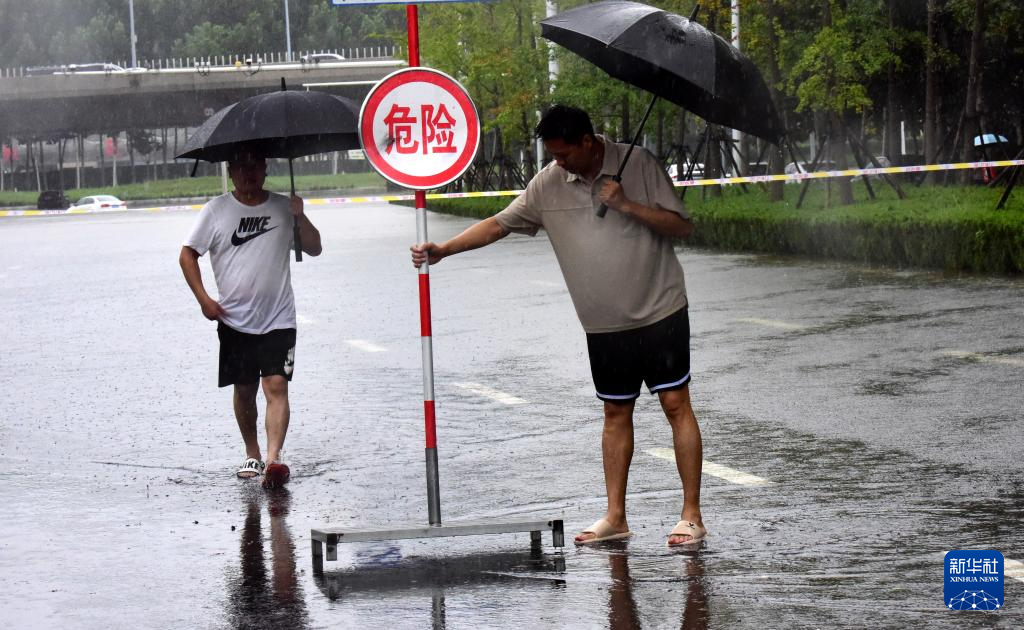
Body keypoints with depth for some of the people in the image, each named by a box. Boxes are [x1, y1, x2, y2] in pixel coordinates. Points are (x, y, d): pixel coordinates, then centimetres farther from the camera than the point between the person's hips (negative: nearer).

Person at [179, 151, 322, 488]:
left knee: (276, 385, -14)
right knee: (244, 389, 10)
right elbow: (187, 255, 6)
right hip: (234, 319, 1)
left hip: (278, 319, -1)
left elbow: (314, 248, 5)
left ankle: (273, 458, -24)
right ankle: (252, 454, 26)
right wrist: (203, 299, -4)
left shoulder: (283, 207, 5)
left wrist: (300, 217, -12)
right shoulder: (216, 210, 2)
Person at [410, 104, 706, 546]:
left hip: (660, 311, -4)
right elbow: (498, 224, 4)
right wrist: (442, 250, -6)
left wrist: (627, 205, -20)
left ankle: (692, 517, -2)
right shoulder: (548, 184, 0)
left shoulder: (639, 165, -8)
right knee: (616, 414, 10)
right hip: (604, 324, 4)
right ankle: (615, 517, 15)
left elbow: (683, 227, -9)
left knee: (676, 404, -5)